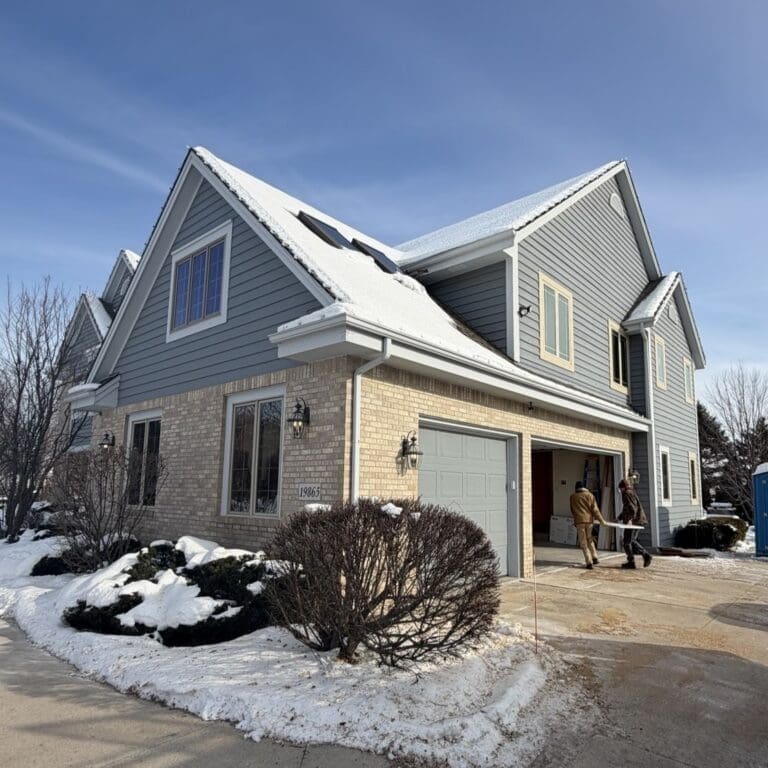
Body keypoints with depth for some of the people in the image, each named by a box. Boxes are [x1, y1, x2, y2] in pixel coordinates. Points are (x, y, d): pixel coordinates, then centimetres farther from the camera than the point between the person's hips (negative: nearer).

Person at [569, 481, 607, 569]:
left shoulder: (572, 497, 6)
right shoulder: (589, 495, 5)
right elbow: (595, 509, 0)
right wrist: (601, 520, 6)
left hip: (579, 521, -2)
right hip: (589, 520, 2)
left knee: (583, 542, 1)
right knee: (589, 539, 21)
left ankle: (589, 562, -4)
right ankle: (595, 558, 18)